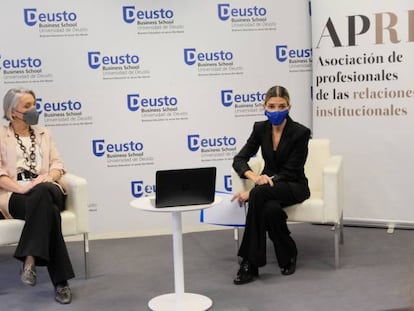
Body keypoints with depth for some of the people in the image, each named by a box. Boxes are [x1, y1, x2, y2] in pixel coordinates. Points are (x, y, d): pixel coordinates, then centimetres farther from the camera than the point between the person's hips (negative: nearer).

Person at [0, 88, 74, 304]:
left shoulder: (44, 133, 23)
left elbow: (58, 164, 14)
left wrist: (48, 177, -12)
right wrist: (22, 188, -21)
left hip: (47, 192, 3)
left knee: (43, 192, -39)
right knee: (48, 210, -38)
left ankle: (30, 258, -39)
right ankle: (60, 281, -37)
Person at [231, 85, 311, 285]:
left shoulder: (300, 132, -17)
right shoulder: (260, 128, -3)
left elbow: (289, 173, -19)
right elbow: (239, 160, -4)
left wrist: (252, 191, -28)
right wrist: (254, 177, -28)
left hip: (294, 186, -3)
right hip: (268, 185, 3)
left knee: (259, 194, -36)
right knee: (271, 208, -36)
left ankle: (250, 262, -27)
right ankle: (288, 255, -14)